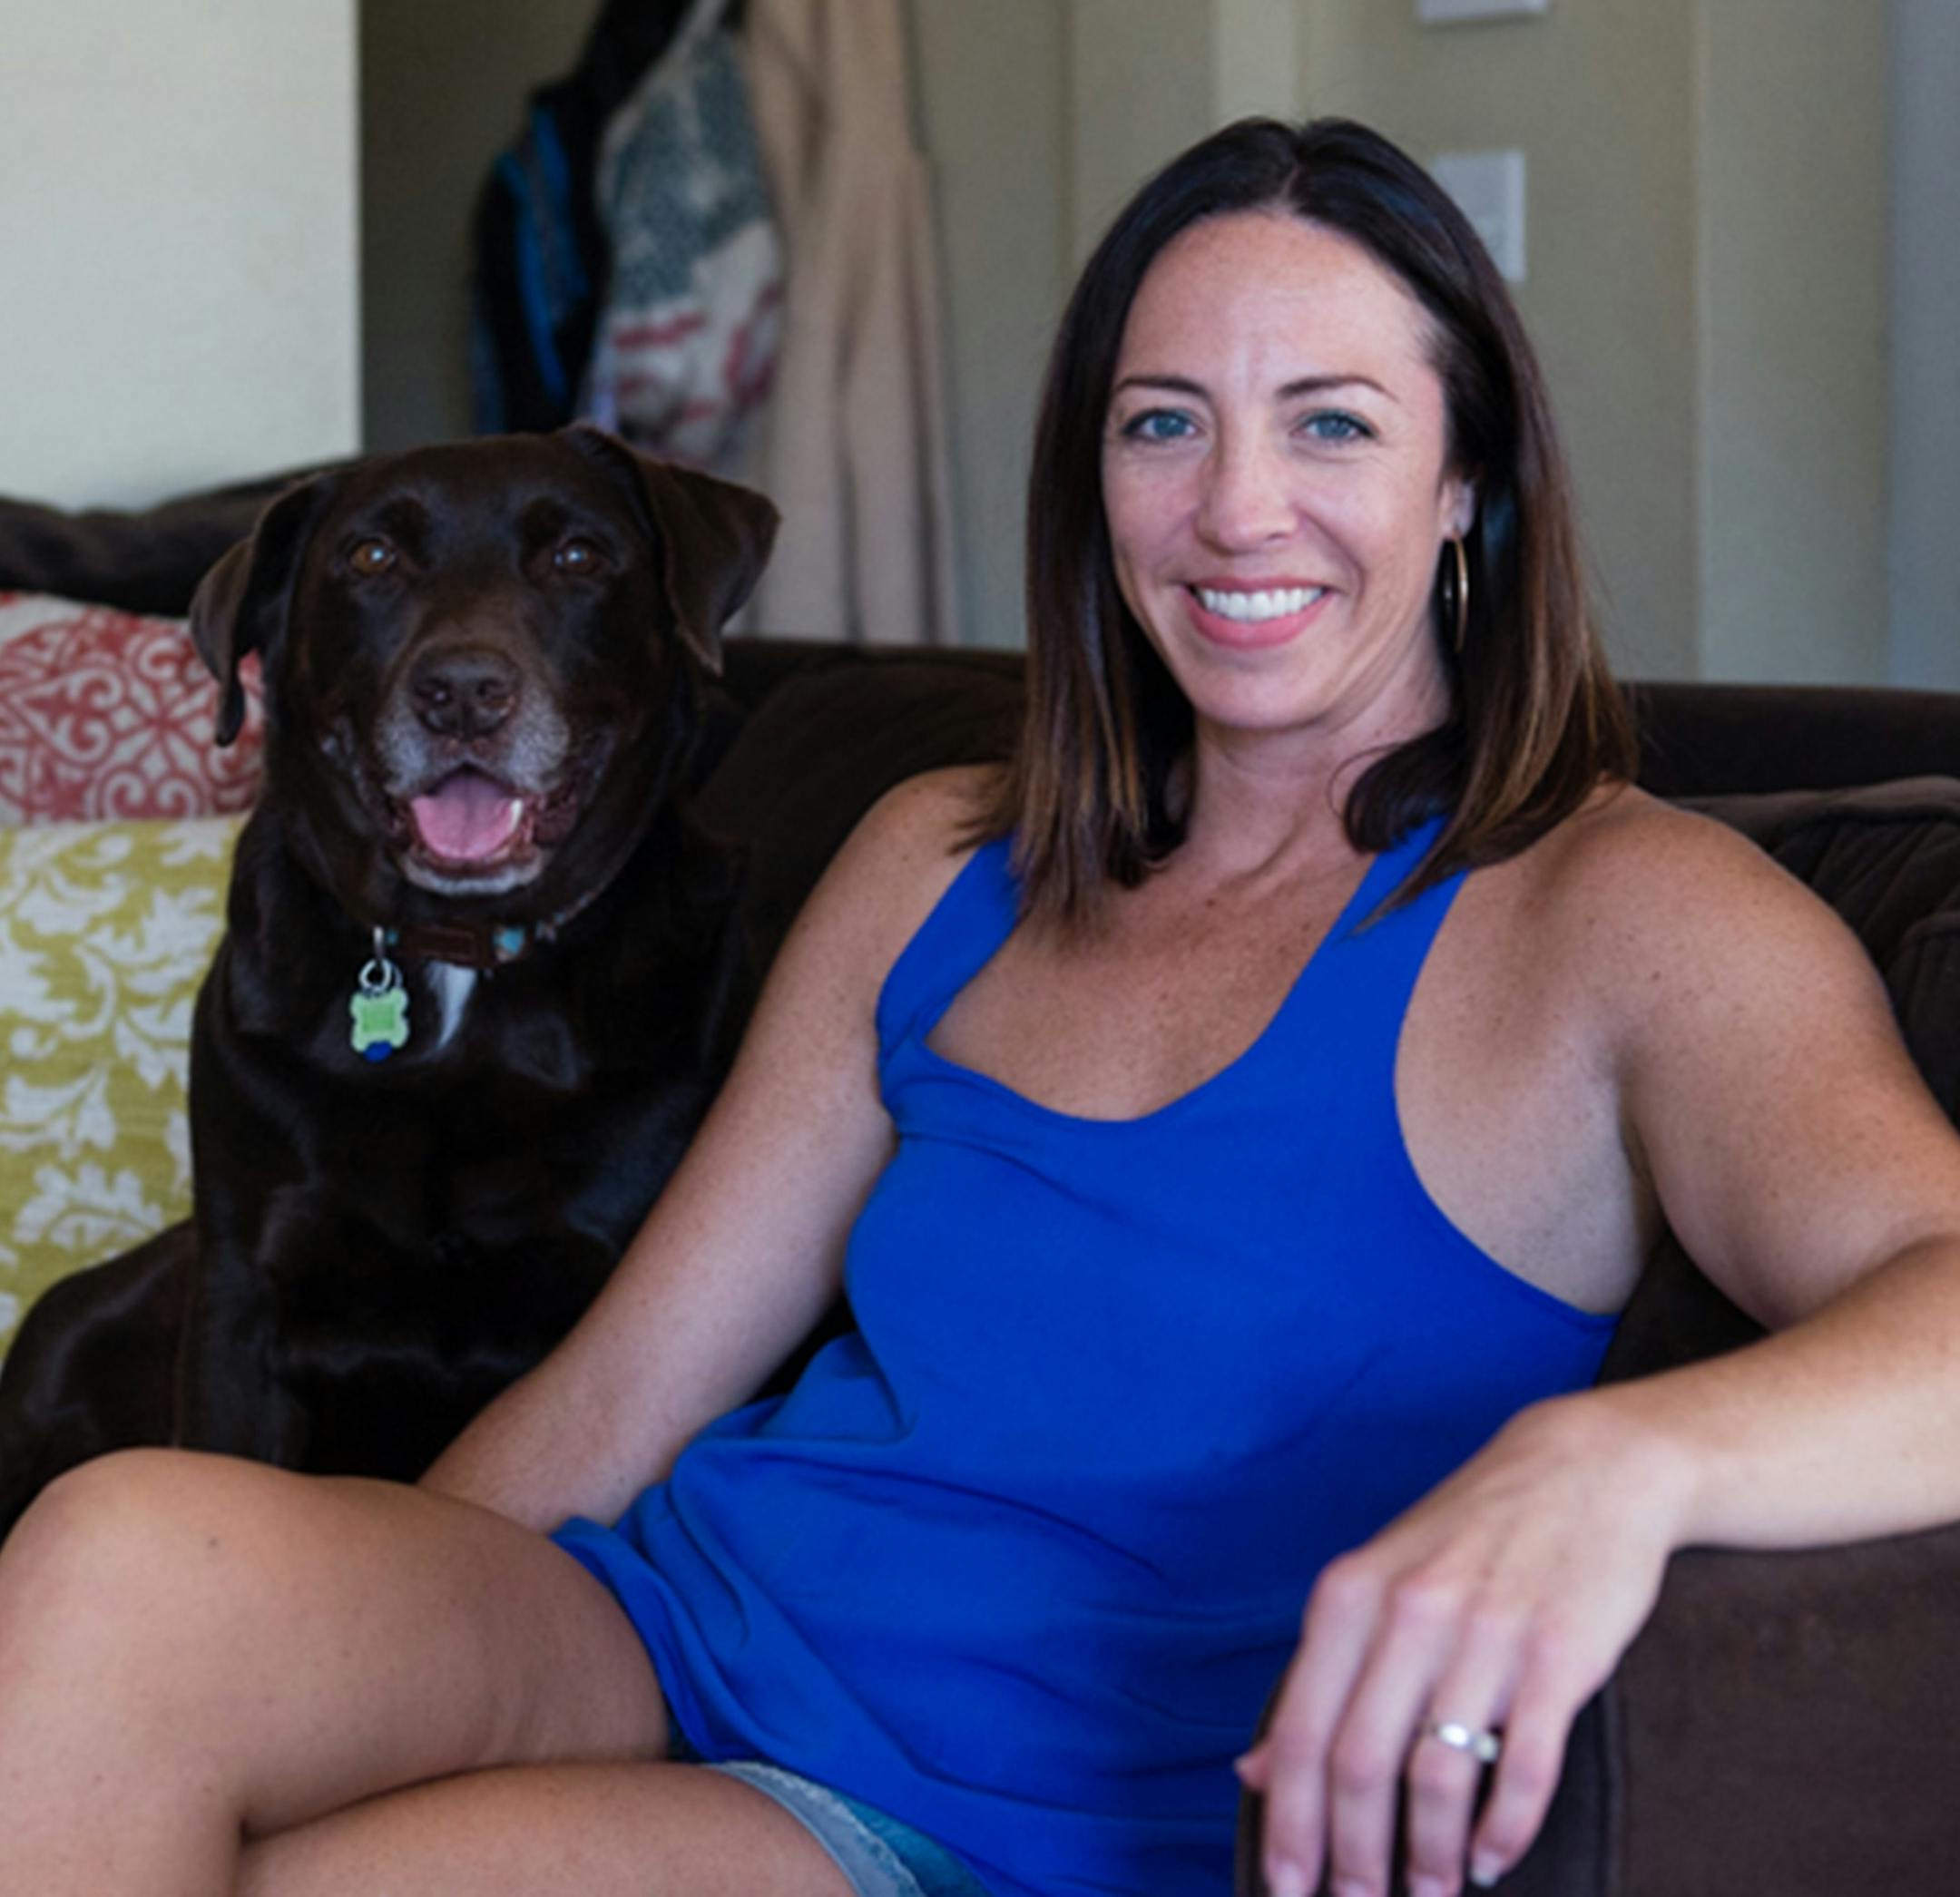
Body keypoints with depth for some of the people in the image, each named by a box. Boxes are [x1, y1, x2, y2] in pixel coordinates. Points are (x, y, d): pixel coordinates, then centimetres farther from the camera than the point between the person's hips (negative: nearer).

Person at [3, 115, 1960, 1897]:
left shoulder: (1618, 914, -4)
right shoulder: (940, 865, 14)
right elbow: (610, 1399, 14)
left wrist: (1612, 1460, -45)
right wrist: (318, 1629, -1)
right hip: (660, 1627, 5)